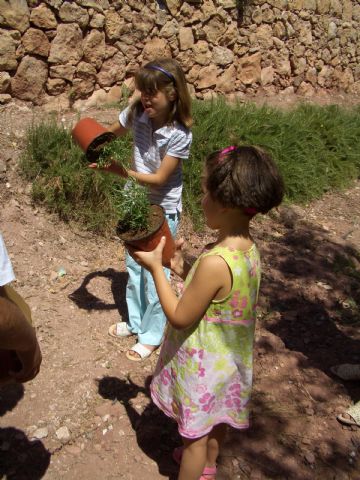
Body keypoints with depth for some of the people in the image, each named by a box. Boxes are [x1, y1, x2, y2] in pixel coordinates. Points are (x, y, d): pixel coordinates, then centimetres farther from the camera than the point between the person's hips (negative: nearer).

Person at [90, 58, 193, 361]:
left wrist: (120, 171, -32)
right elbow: (112, 133, 10)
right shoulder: (137, 112, -9)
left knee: (154, 273, 4)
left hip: (163, 209, -6)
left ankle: (152, 335, 25)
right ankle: (136, 321, 40)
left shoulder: (180, 135, -24)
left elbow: (159, 179, -22)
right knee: (133, 265, 19)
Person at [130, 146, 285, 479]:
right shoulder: (248, 248, -10)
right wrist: (183, 268, -7)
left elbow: (180, 317, -24)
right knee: (217, 418, 32)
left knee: (195, 434, 17)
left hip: (203, 365, -8)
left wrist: (156, 268, -19)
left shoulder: (215, 262, -36)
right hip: (229, 358, 8)